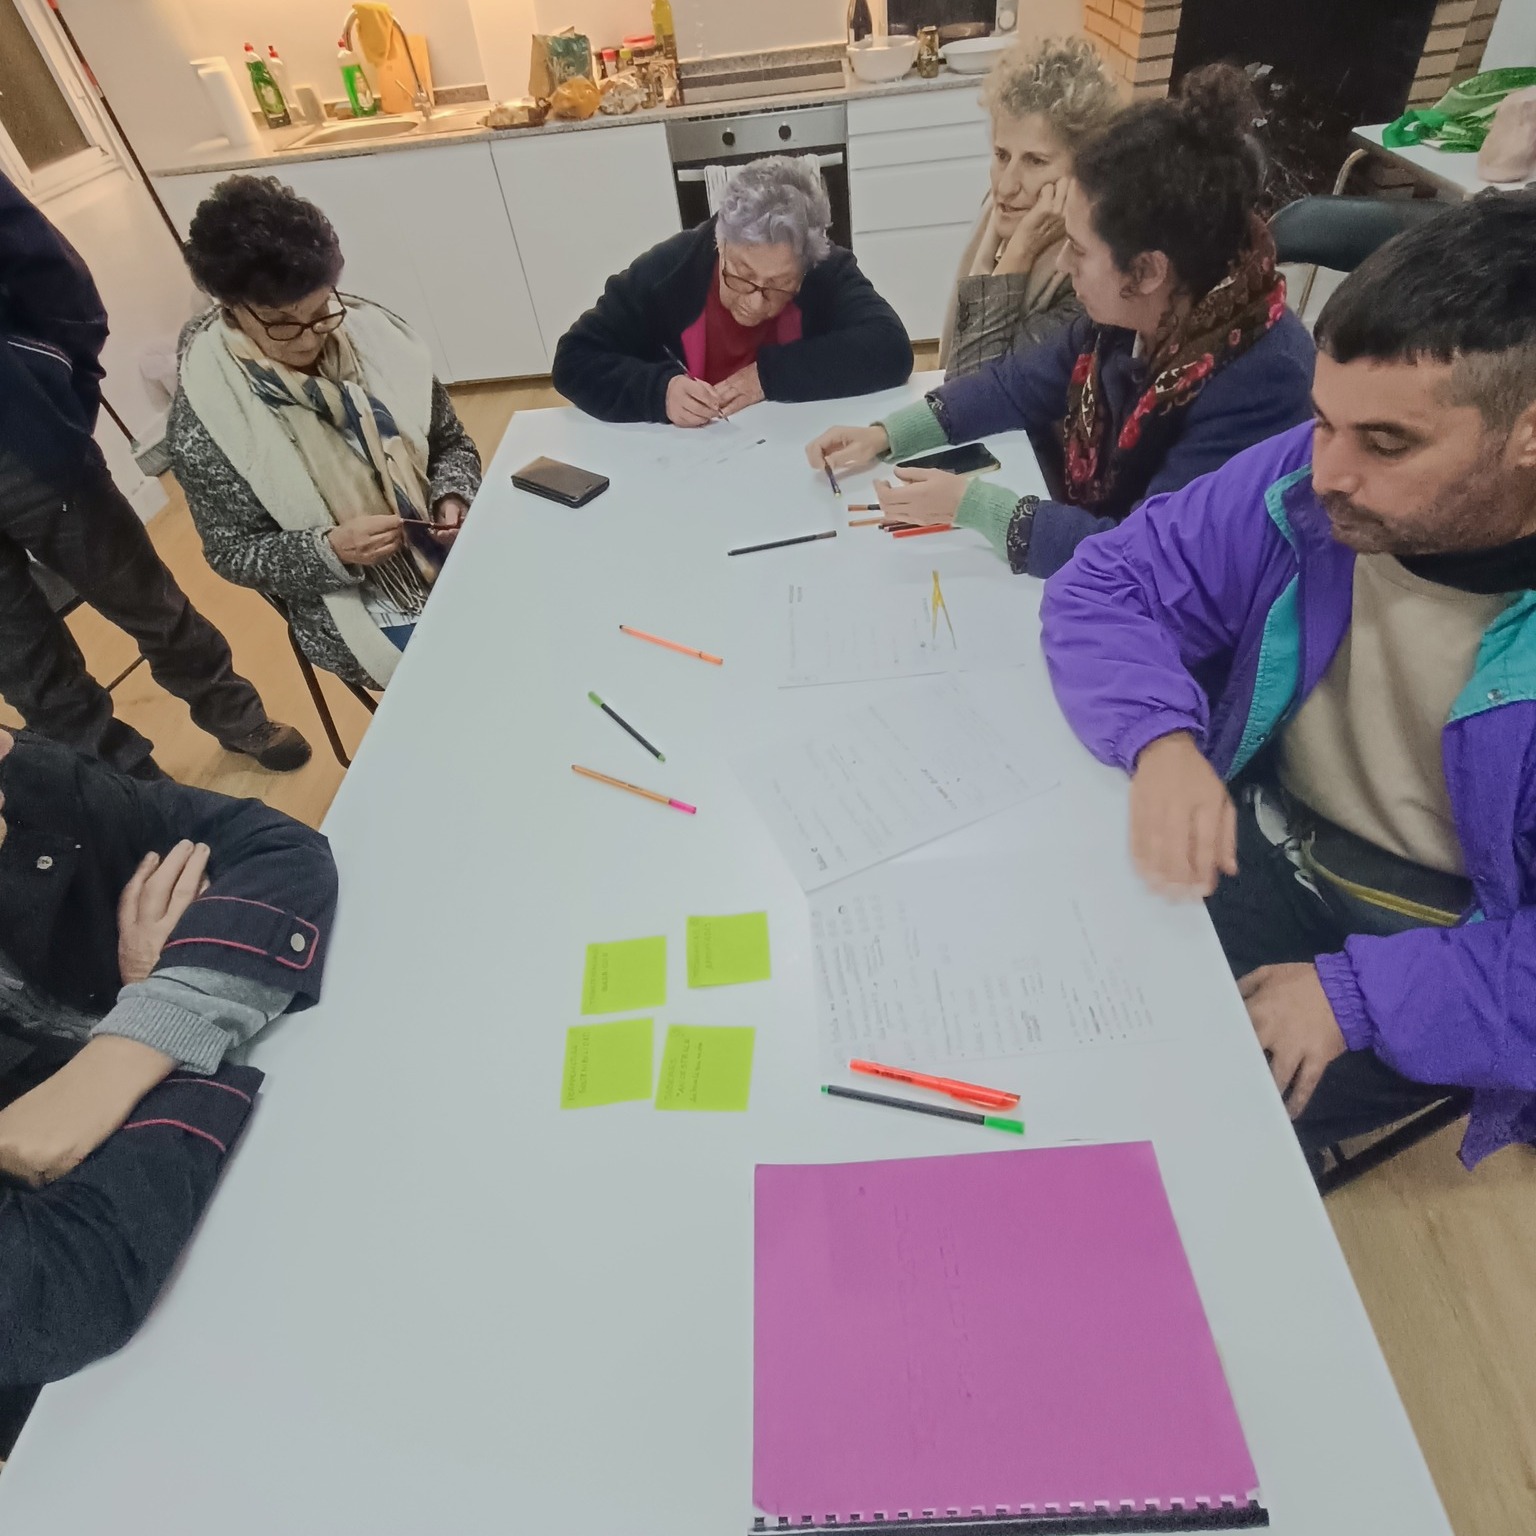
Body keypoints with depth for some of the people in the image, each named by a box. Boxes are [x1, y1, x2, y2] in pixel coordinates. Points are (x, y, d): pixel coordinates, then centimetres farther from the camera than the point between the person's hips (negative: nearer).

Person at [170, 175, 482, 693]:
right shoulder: (205, 418, -10)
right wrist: (332, 550, -22)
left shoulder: (374, 333, -1)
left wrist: (453, 500, -13)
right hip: (356, 609, -4)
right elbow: (233, 554, -5)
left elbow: (451, 442, 9)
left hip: (455, 549, 5)